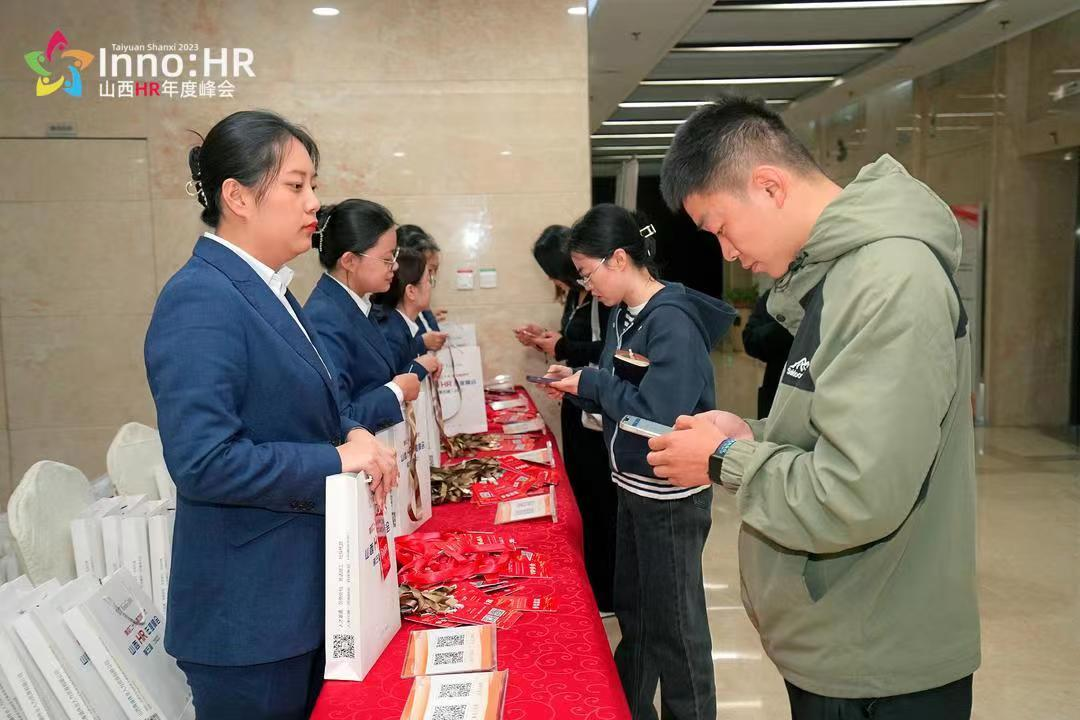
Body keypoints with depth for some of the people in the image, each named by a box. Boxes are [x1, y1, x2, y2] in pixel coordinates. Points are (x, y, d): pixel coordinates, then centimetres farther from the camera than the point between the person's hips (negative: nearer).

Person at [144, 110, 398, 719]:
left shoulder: (268, 289, 8)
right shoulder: (200, 301, -21)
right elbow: (202, 462, -28)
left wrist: (353, 435, -3)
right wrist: (337, 460, -21)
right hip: (247, 614, -9)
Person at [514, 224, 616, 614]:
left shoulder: (603, 295, -18)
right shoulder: (576, 295, 10)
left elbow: (609, 351, -26)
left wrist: (563, 347, -16)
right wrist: (544, 338, 6)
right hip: (578, 407, 9)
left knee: (601, 502, 3)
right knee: (584, 496, 17)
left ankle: (605, 595, 19)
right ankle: (591, 584, 32)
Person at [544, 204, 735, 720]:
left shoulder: (673, 321, -21)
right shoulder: (625, 315, 5)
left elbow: (658, 416, -28)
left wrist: (590, 383, -18)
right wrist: (578, 383, -4)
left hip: (670, 498, -9)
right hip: (633, 486, 9)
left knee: (673, 623, 7)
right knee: (632, 610, 22)